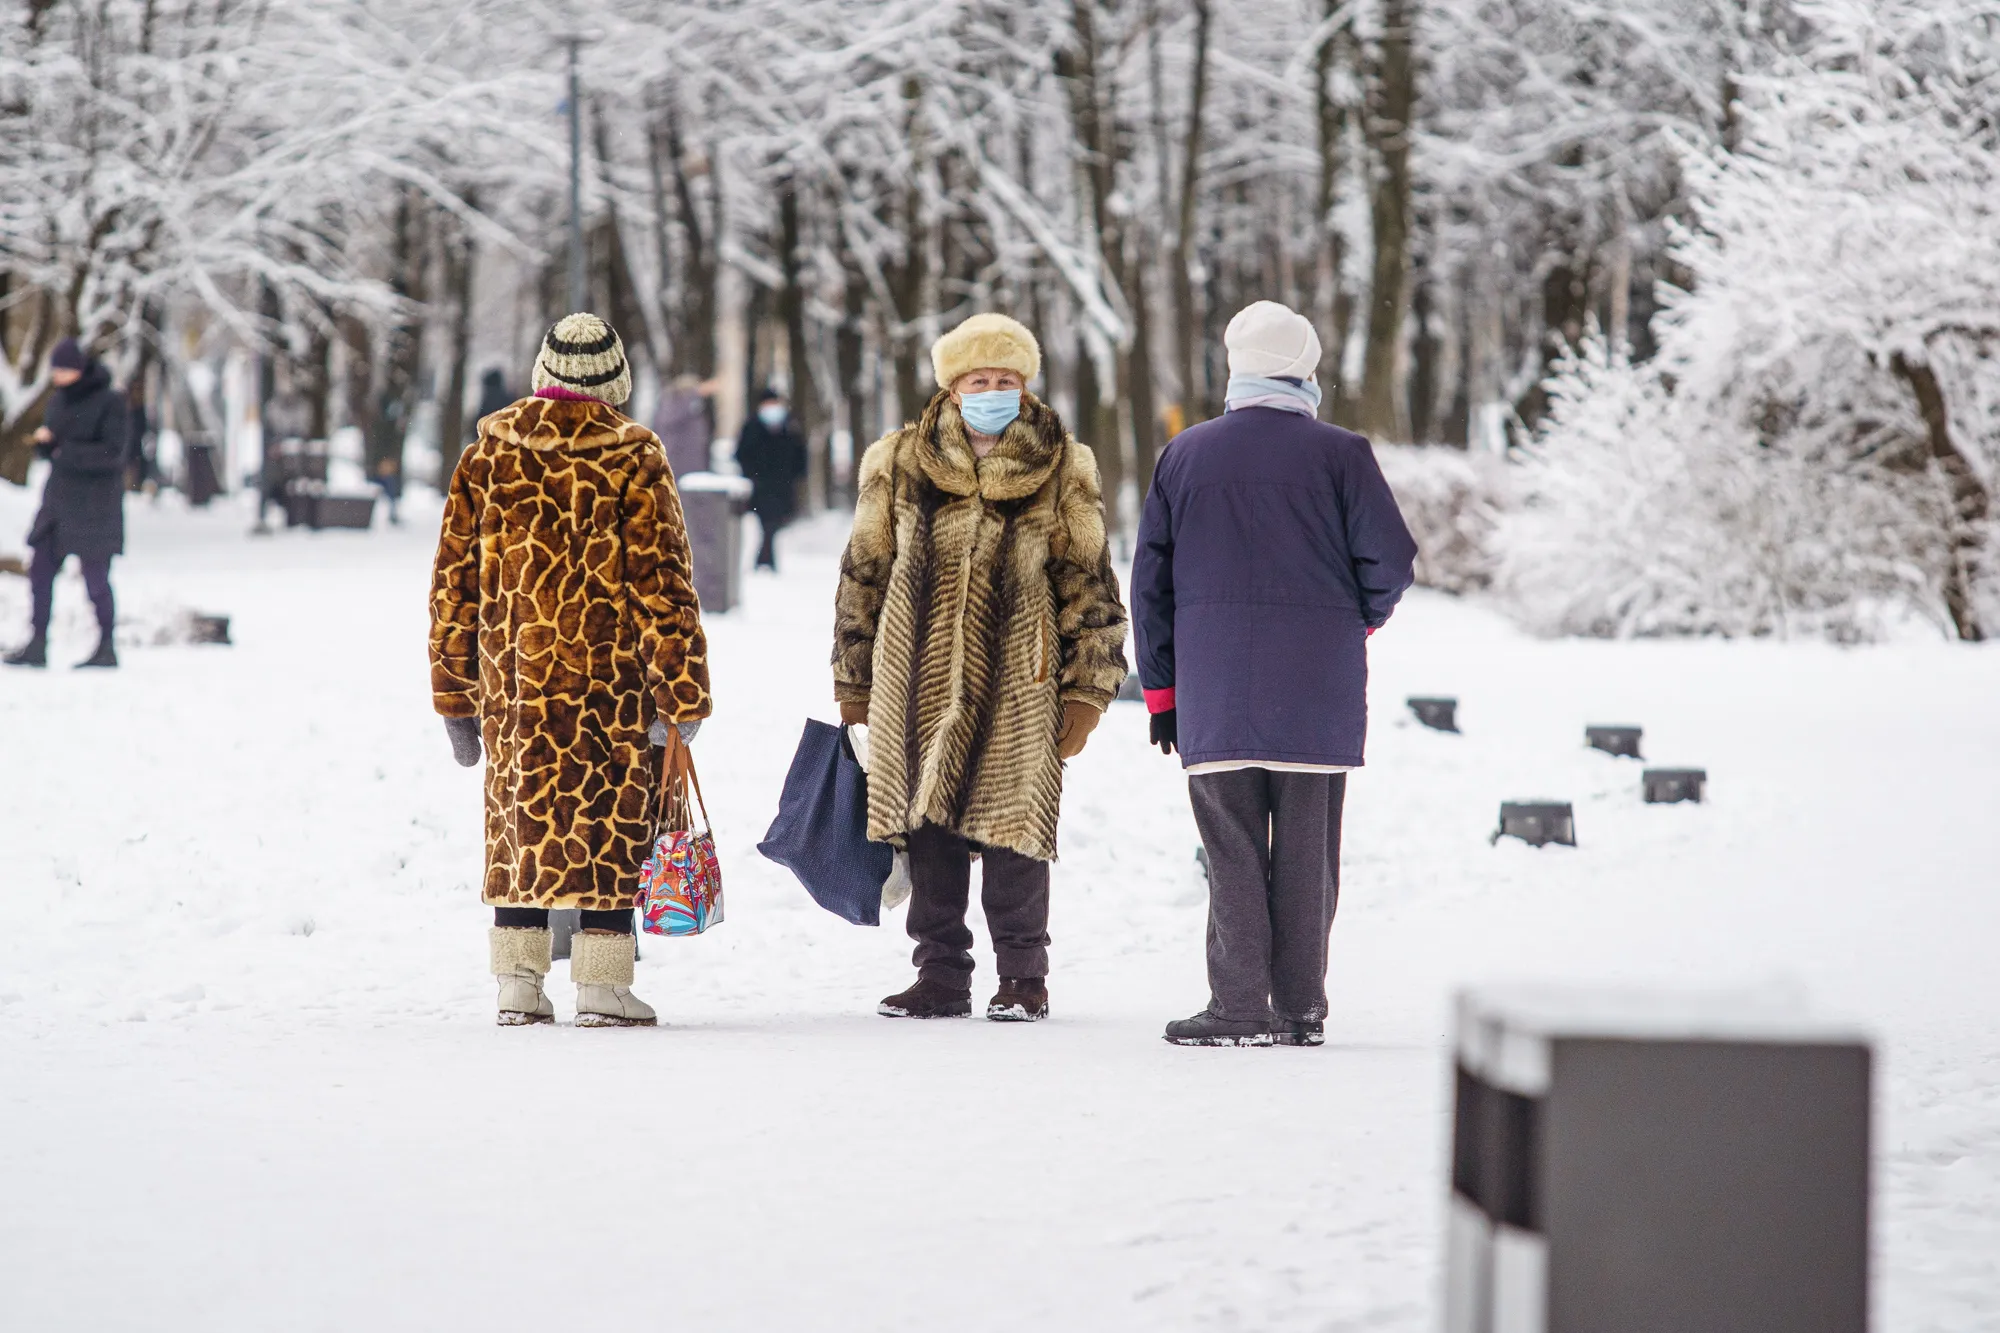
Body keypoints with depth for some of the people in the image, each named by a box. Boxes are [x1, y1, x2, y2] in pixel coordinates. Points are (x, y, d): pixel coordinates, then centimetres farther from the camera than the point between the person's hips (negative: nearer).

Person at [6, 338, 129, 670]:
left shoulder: (110, 402, -11)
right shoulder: (59, 400, 9)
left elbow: (112, 453, -17)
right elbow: (50, 450, 14)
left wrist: (68, 452, -21)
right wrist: (43, 440, -8)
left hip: (96, 502, -7)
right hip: (60, 498, 7)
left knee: (95, 577, -3)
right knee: (40, 571, 3)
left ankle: (107, 648, 7)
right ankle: (37, 645, 8)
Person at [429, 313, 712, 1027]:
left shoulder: (488, 455, 5)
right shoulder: (631, 460, -5)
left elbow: (455, 579, 8)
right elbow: (660, 582, -7)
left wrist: (456, 696, 14)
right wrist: (682, 692, -3)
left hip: (512, 678, 3)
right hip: (608, 676, -3)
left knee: (520, 816, 11)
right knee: (609, 819, 2)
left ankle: (518, 985, 10)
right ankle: (602, 987, 0)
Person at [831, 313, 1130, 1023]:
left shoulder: (1061, 472, 4)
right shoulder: (900, 465, 7)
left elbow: (1088, 582, 6)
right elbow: (864, 574, 13)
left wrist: (1084, 689, 1)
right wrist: (855, 684, 12)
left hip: (1018, 684, -2)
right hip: (921, 677, 2)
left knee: (1011, 823, -3)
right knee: (928, 826, 4)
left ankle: (1023, 976, 10)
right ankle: (941, 976, 13)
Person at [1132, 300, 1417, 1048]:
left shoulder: (1184, 456, 7)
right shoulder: (1340, 455, -1)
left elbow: (1150, 581, 8)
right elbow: (1391, 560, -4)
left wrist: (1161, 690, 14)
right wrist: (1362, 617, 18)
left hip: (1214, 690, 1)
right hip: (1316, 693, -1)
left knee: (1232, 851, 1)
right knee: (1306, 849, 4)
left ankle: (1241, 1008, -4)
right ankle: (1301, 1008, 5)